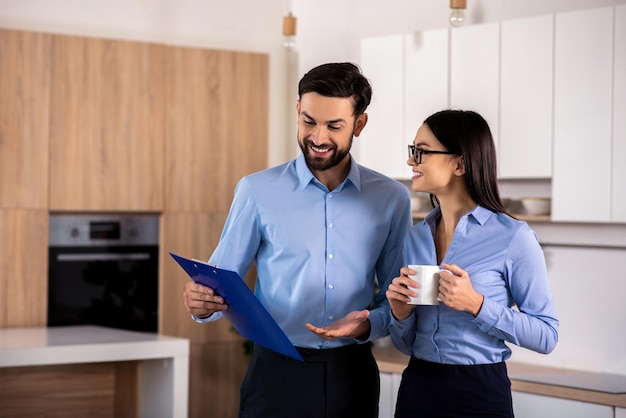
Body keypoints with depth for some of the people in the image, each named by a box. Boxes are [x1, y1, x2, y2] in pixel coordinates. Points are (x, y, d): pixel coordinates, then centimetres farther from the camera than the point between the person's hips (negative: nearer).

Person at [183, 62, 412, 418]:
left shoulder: (392, 198, 4)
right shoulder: (258, 191, -2)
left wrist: (368, 325, -13)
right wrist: (203, 303, -21)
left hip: (352, 375, 2)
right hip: (277, 372, -2)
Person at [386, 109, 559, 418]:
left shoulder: (514, 237, -11)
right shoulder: (415, 237, 5)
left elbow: (546, 336, -11)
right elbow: (406, 345, 12)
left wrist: (477, 305, -21)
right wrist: (401, 314, -9)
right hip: (417, 390, 5)